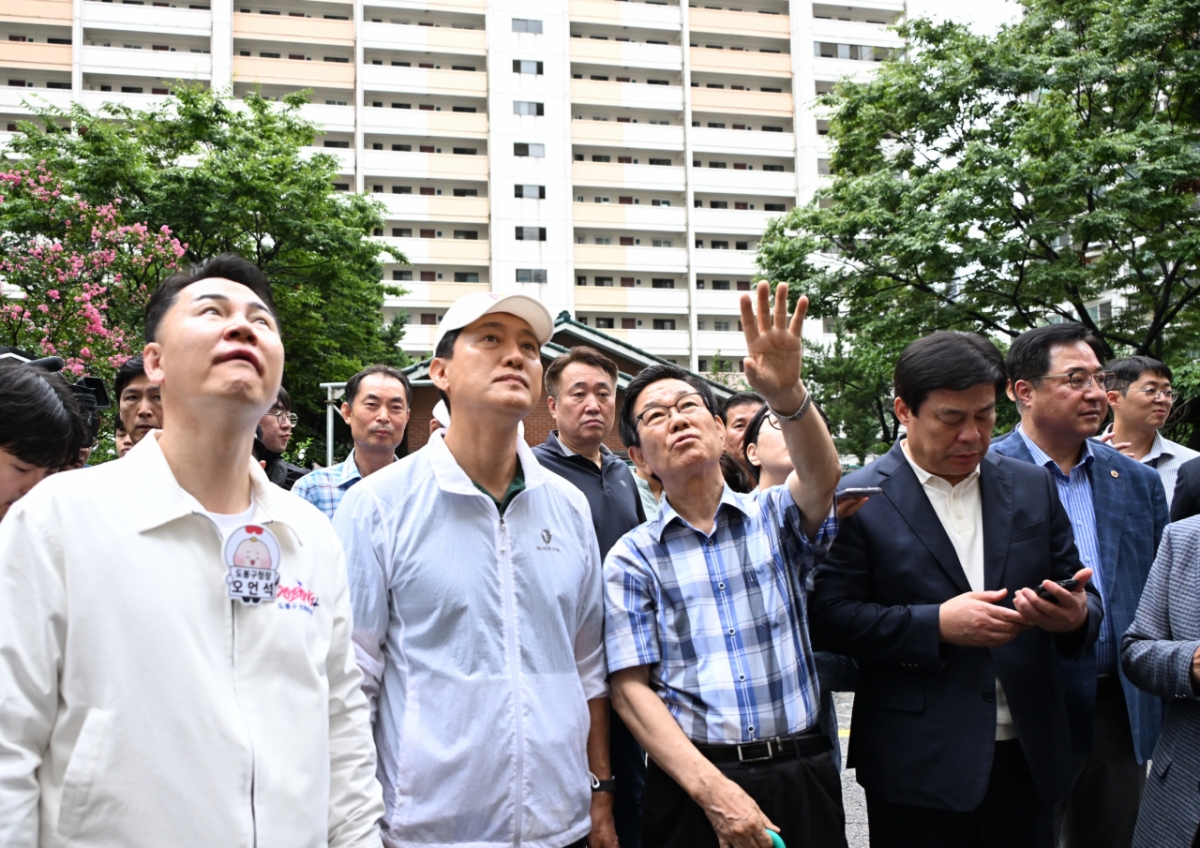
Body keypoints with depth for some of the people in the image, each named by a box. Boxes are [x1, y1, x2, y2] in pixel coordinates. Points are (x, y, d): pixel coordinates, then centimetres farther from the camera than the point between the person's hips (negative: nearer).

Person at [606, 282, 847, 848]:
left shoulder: (775, 518, 5)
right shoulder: (632, 559, 1)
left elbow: (821, 479, -18)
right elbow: (631, 688, -4)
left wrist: (787, 394, -37)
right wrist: (713, 790, -16)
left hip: (803, 777, 1)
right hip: (690, 787, -1)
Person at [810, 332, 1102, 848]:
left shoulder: (1032, 488, 8)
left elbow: (1081, 594, 11)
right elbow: (829, 616, -10)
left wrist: (1077, 615, -12)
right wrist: (937, 625, -19)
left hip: (1029, 757, 4)